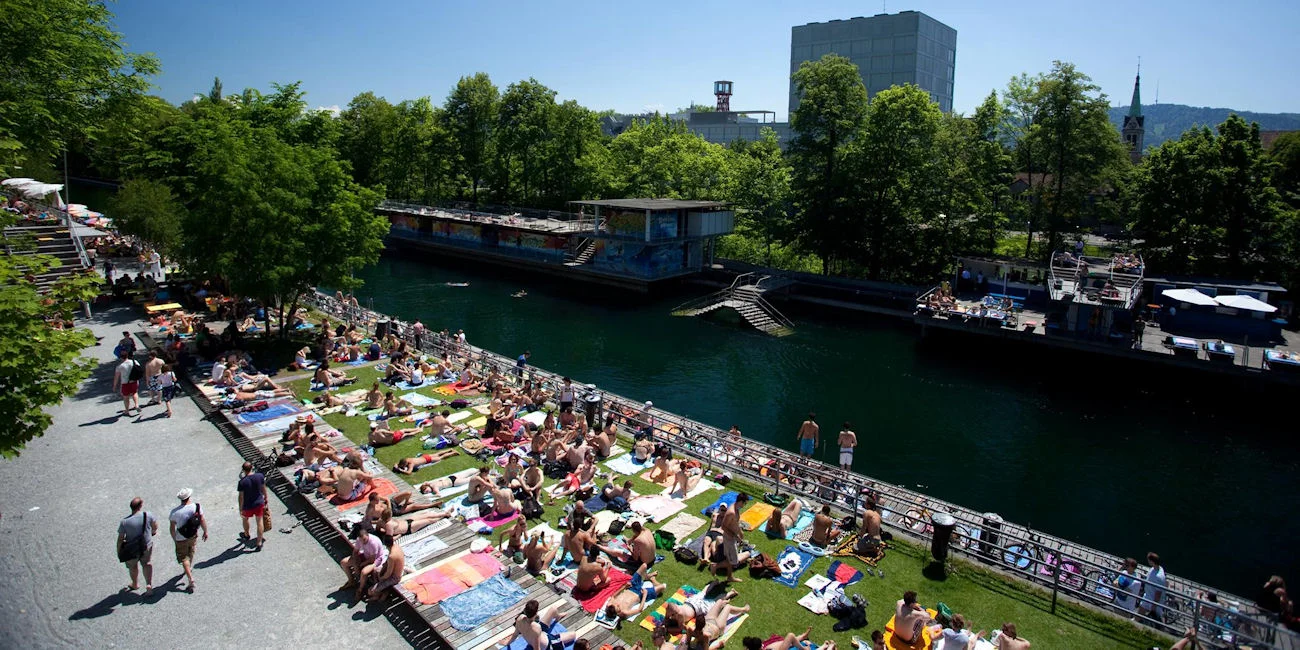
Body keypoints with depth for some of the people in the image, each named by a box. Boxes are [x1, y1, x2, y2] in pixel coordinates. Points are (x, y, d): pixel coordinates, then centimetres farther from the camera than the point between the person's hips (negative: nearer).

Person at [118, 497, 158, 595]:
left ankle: (135, 584, 47)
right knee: (147, 564, 22)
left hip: (131, 549, 0)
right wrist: (153, 532, 22)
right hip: (147, 546, 0)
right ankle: (149, 585, 13)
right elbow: (155, 526, -2)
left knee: (133, 567, 25)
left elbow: (120, 538, -13)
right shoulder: (148, 515, -20)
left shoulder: (124, 521, -22)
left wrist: (118, 551, 2)